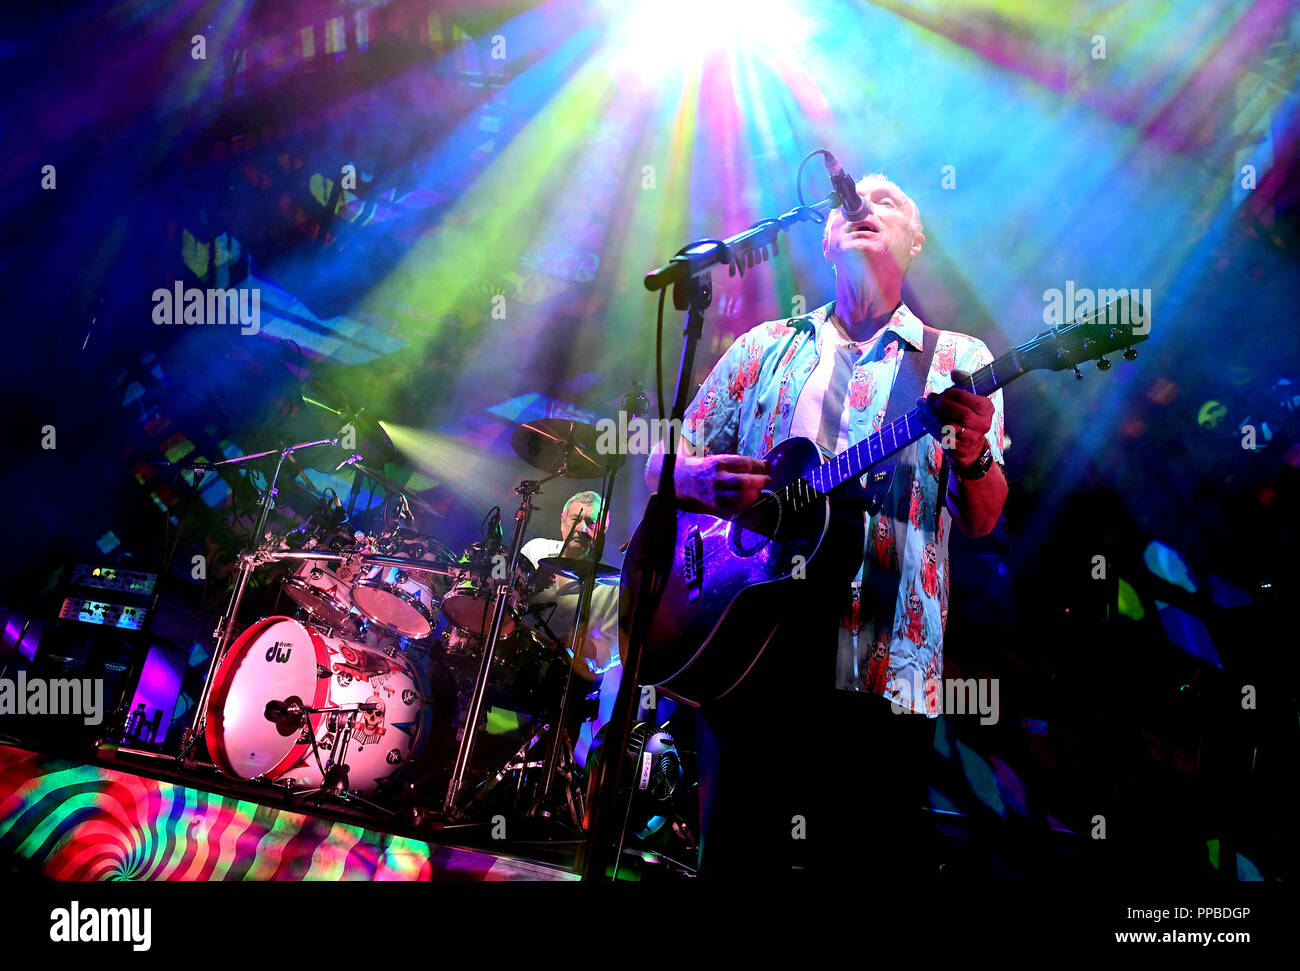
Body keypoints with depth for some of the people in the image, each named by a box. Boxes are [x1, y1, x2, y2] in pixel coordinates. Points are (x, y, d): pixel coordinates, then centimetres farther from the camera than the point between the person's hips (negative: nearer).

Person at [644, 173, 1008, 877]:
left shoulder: (958, 363, 10)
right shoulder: (765, 346, 15)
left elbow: (979, 521, 2)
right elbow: (662, 461, 14)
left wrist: (974, 458, -21)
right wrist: (697, 477, -10)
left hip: (884, 668, -1)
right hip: (744, 645, 2)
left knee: (870, 860, 2)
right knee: (734, 860, 2)